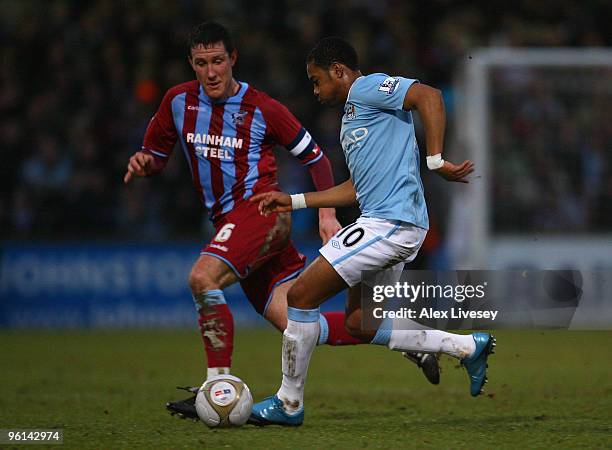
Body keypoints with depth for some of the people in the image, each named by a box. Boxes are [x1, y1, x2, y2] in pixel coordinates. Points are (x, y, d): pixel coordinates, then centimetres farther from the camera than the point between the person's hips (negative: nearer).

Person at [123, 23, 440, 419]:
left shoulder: (262, 108, -5)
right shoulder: (178, 101, 5)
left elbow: (314, 156, 6)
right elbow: (156, 156, 17)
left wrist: (327, 213, -1)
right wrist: (142, 163, -6)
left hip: (262, 209, -5)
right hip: (228, 221, 5)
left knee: (203, 278, -29)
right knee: (293, 324, -1)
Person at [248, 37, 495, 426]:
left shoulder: (368, 88, -5)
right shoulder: (354, 114, 26)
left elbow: (429, 96, -21)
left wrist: (435, 160, -26)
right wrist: (294, 201, 28)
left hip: (391, 220, -11)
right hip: (386, 223, 11)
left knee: (300, 296, -7)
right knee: (359, 325, 15)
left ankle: (289, 404, 1)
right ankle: (467, 347, 14)